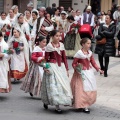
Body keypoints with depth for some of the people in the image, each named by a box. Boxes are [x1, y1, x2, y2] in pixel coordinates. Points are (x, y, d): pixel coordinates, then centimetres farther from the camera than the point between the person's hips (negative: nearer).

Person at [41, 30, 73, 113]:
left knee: (63, 83, 7)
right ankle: (57, 106, 0)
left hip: (61, 66, 5)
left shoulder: (61, 45, 6)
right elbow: (46, 58, -4)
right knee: (53, 85, -5)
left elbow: (64, 58, 8)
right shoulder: (49, 46, -7)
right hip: (52, 66, -5)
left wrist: (66, 69, 8)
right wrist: (45, 67, -13)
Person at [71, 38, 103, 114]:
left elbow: (93, 62, 9)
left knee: (91, 90, 8)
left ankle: (86, 104, 21)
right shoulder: (79, 53, -13)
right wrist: (77, 68, -26)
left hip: (89, 72, 7)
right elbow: (74, 63, -9)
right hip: (82, 73, -7)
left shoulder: (90, 53, 4)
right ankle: (84, 106, 1)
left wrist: (98, 69, -2)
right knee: (83, 90, -6)